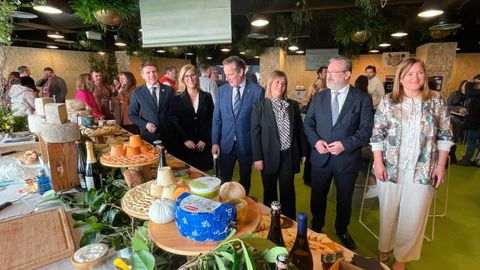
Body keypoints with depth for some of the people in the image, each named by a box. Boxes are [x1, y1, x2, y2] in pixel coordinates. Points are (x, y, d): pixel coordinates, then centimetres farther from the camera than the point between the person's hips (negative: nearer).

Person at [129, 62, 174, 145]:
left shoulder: (168, 90, 0)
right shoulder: (137, 92, 0)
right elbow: (132, 114, 5)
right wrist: (145, 125, -11)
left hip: (168, 135, 1)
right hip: (148, 136, 0)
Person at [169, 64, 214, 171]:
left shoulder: (206, 96, 5)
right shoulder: (177, 98, 1)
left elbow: (211, 120, 3)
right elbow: (173, 121, -4)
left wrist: (205, 140, -5)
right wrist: (185, 139, -12)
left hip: (203, 145, 1)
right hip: (184, 145, -1)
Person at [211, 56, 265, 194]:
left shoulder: (257, 90, -9)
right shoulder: (222, 90, 2)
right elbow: (217, 118, 5)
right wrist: (215, 142, 1)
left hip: (247, 144, -2)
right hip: (226, 144, 2)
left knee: (245, 180, 16)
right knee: (224, 179, 11)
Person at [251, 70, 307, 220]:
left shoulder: (293, 105, 5)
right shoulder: (259, 106, -3)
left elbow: (300, 129, 8)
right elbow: (255, 133, -5)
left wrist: (303, 152, 8)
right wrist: (257, 157, -9)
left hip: (289, 155, 2)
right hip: (269, 156, -1)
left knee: (288, 190, 11)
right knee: (269, 191, 14)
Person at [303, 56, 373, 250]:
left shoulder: (362, 98, -5)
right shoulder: (318, 97, 4)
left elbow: (367, 129, -9)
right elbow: (308, 123, 5)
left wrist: (345, 144, -20)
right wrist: (316, 141, -12)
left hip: (347, 158, -2)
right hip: (320, 157, 2)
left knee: (344, 199, 17)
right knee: (318, 196, 16)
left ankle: (342, 230, 43)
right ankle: (316, 228, 40)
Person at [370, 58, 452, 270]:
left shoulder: (437, 101, 2)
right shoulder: (387, 102, -2)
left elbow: (444, 136, 5)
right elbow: (377, 135, -2)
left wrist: (441, 165, -1)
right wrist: (378, 163, -7)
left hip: (422, 170, 1)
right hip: (391, 168, -1)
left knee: (413, 216, 9)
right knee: (388, 212, 13)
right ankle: (384, 249, 37)